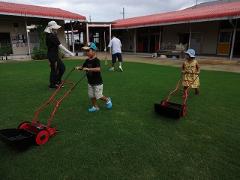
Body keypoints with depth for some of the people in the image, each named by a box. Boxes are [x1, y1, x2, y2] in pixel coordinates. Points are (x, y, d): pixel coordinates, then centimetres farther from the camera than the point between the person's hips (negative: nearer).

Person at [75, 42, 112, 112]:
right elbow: (83, 67, 14)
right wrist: (78, 67, -8)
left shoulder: (96, 60, -20)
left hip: (97, 82, -7)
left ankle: (107, 99, 27)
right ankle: (95, 106, 28)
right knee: (91, 96, 11)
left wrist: (88, 69, -40)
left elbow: (98, 69, -36)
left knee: (98, 96, -1)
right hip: (90, 82, 7)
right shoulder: (87, 60, 3)